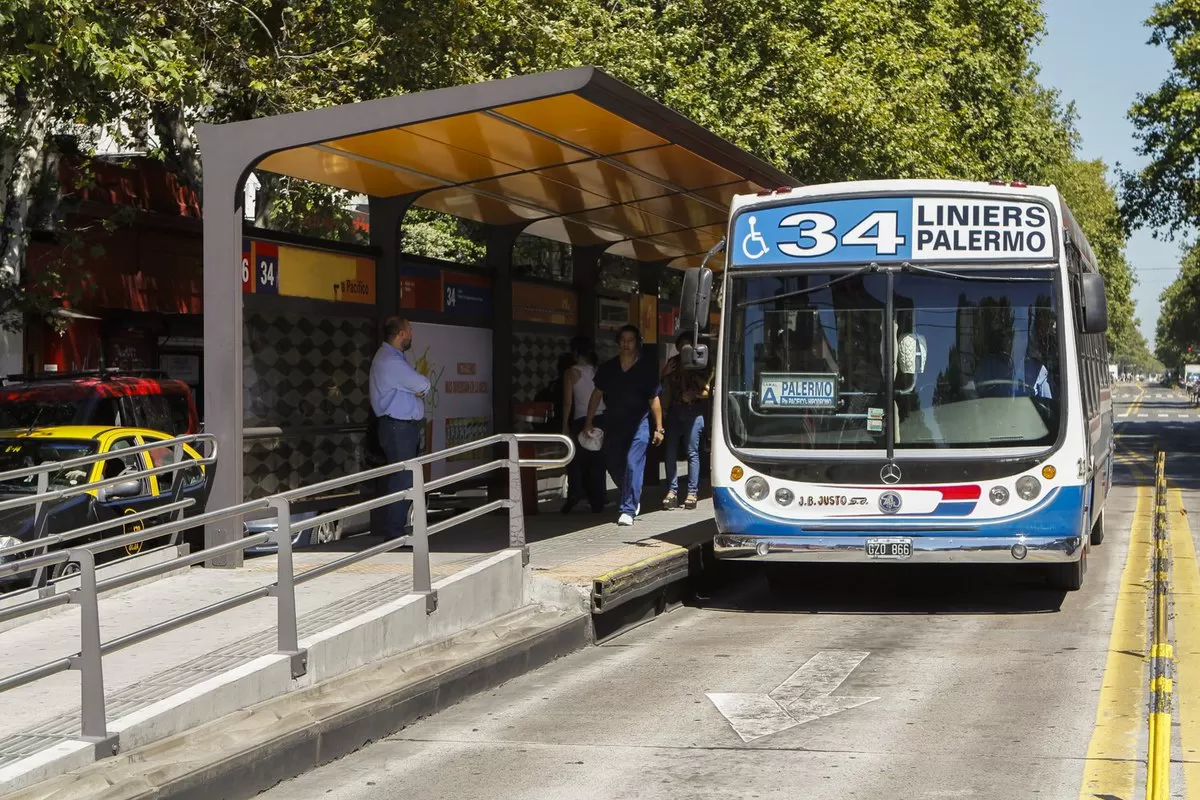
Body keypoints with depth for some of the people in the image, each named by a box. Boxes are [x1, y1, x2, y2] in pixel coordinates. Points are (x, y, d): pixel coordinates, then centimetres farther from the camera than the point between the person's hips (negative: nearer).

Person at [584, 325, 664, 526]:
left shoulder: (647, 369, -3)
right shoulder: (607, 368, 5)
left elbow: (654, 400, -1)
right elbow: (597, 394, 11)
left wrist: (659, 428, -4)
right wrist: (589, 422, 7)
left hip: (638, 424, -4)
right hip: (613, 424, 4)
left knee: (633, 465, -13)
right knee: (614, 465, 9)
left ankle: (628, 510, -10)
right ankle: (633, 500, 32)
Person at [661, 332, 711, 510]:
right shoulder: (673, 362, 15)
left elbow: (707, 391, 2)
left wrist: (693, 394, -14)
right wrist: (666, 373, 1)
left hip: (693, 411, -4)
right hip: (674, 410, 4)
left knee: (692, 452, -4)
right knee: (671, 452, -2)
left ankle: (692, 493, -1)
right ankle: (672, 492, 1)